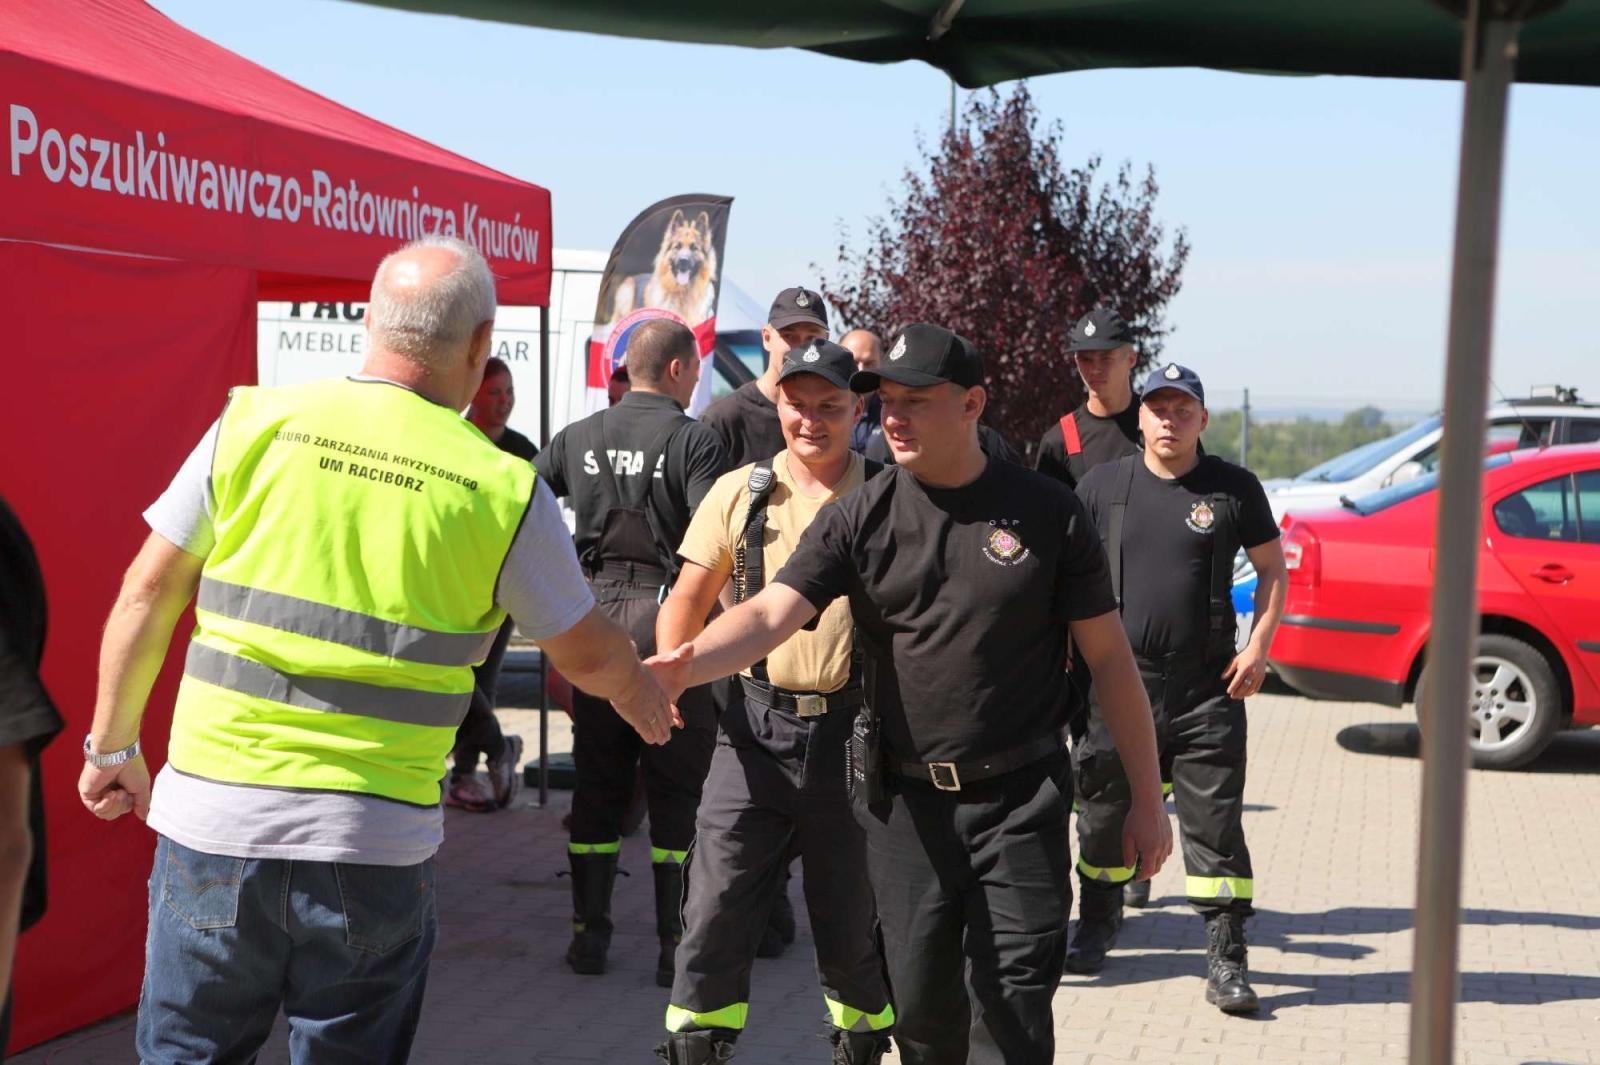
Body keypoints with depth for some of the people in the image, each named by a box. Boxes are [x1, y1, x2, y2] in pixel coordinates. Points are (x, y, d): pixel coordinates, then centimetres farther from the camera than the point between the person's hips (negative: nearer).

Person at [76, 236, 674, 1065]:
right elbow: (588, 654, 8)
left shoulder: (254, 423, -2)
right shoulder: (504, 490, -4)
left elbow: (147, 594, 2)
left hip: (215, 815, 1)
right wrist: (638, 694, 31)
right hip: (378, 843, -1)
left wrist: (114, 748, 15)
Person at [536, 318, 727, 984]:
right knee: (677, 787, 4)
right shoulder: (692, 441, -7)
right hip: (667, 611, -4)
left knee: (597, 781, 12)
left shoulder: (577, 438, 8)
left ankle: (589, 933, 15)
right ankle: (675, 943, 6)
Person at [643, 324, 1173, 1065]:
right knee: (922, 1005, 10)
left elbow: (1109, 657, 1)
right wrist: (685, 663, -35)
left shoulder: (1047, 514, -3)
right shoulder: (860, 518, -1)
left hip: (1019, 801, -2)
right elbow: (769, 615, -14)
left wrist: (1146, 799, 1)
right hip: (905, 802, 2)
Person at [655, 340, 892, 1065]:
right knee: (716, 904, -3)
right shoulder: (739, 493, 4)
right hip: (757, 725, 1)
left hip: (852, 729, -1)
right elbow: (690, 598, 6)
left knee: (850, 915, 11)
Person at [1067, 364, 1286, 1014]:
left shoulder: (1234, 489, 2)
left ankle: (1226, 959, 3)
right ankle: (1098, 922, 34)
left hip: (1206, 688, -2)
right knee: (1104, 812, 13)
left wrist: (1258, 647, -2)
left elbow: (1273, 569, 9)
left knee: (1215, 823, -3)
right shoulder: (1103, 485, 5)